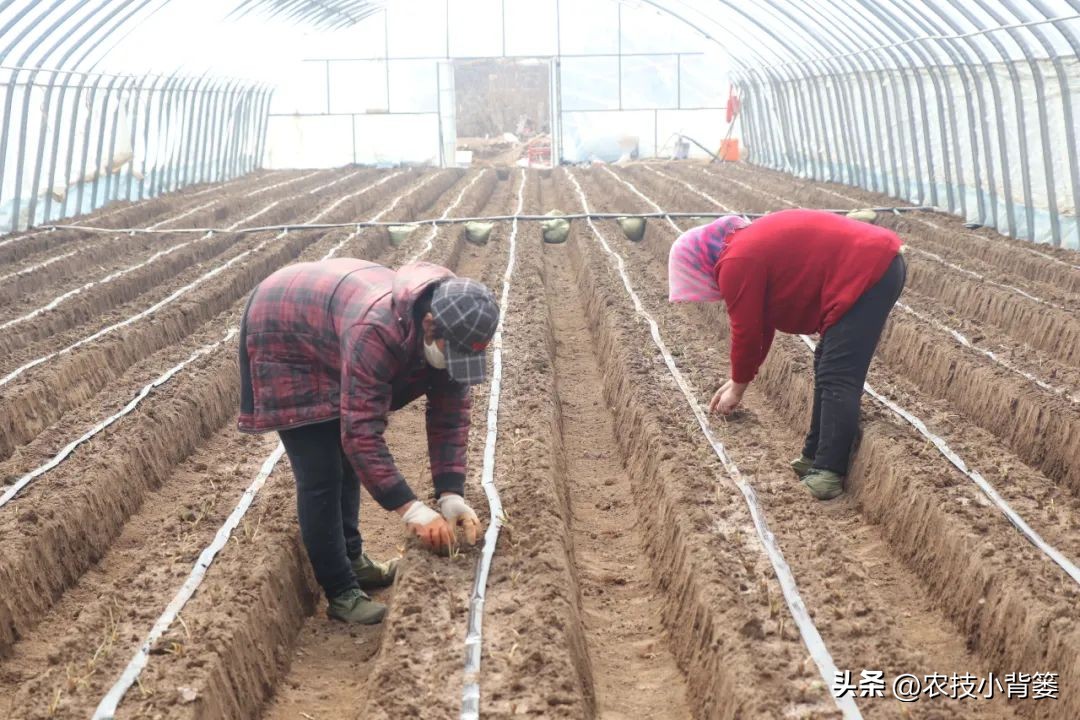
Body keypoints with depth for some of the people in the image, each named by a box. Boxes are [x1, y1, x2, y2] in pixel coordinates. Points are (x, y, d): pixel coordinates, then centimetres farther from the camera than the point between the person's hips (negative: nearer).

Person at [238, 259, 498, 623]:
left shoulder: (452, 330, -20)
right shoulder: (376, 329, -44)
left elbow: (450, 413, -13)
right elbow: (362, 431, -43)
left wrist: (451, 494, -22)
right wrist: (410, 508, -44)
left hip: (328, 340, 8)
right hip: (283, 337, -8)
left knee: (347, 458, 17)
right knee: (321, 476, -10)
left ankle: (352, 558, 33)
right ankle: (341, 593, 0)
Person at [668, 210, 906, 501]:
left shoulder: (737, 264, -12)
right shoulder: (751, 245, 19)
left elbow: (746, 331, -5)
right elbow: (761, 323, 24)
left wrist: (738, 386, 10)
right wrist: (739, 379, 27)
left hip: (864, 273, -10)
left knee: (837, 378, -10)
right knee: (830, 371, 15)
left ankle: (828, 474, -11)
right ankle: (815, 458, 20)